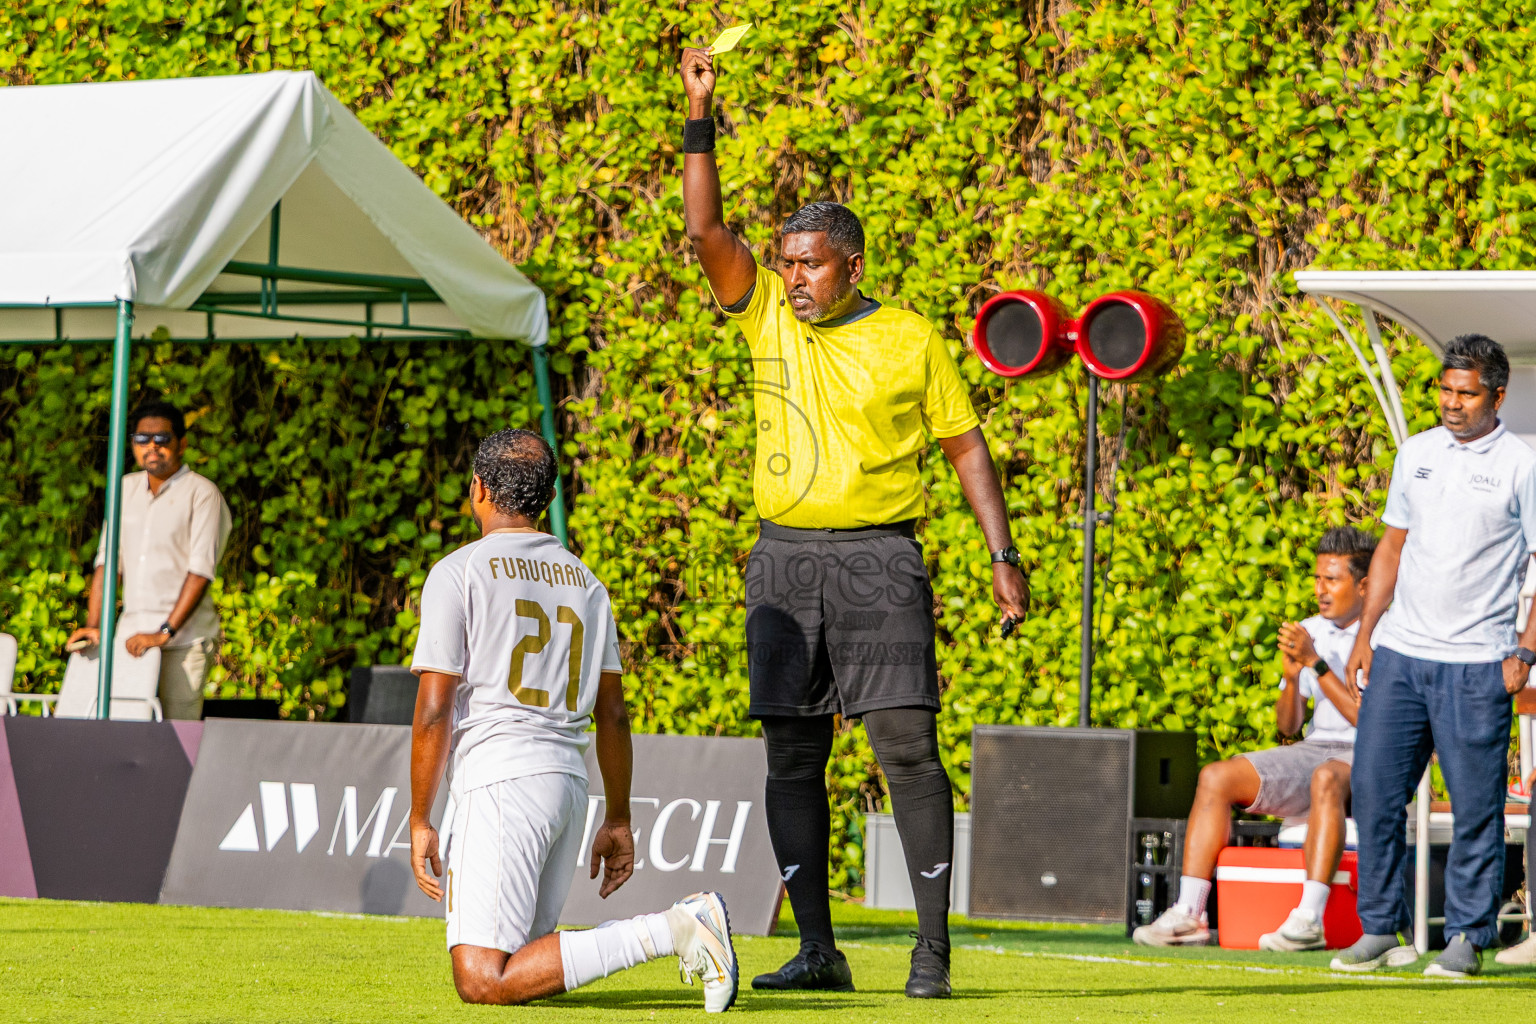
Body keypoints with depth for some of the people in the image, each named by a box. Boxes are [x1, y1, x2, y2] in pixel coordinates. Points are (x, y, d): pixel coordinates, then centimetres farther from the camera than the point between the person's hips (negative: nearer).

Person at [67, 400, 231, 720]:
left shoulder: (202, 493, -3)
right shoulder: (127, 489, 15)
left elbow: (201, 571, -10)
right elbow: (106, 561, 17)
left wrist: (164, 633, -16)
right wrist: (93, 625, 6)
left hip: (184, 636, -5)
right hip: (132, 634, 5)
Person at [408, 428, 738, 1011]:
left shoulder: (457, 573, -3)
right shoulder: (585, 581, 17)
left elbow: (433, 712, -8)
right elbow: (613, 715, 18)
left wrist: (419, 822, -3)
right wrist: (619, 820, 24)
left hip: (498, 782, -7)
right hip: (570, 781, 7)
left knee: (482, 982, -13)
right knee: (517, 961, 14)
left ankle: (675, 930, -24)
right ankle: (681, 929, -7)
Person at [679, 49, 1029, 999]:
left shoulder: (910, 339, 1)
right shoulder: (768, 316, 9)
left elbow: (967, 444, 5)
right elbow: (707, 229, 0)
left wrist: (1004, 554, -1)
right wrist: (701, 117, -8)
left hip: (879, 558, -4)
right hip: (784, 560, 4)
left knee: (908, 745, -11)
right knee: (793, 756, 1)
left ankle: (933, 947, -8)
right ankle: (818, 950, 6)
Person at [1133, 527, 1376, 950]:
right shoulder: (1308, 632, 13)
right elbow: (1288, 725, 11)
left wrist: (1316, 664, -19)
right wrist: (1292, 677, -10)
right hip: (1312, 751, 7)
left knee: (1327, 778, -41)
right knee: (1216, 777, -11)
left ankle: (1309, 919, -45)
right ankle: (1188, 914, -18)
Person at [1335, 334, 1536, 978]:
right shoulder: (1416, 453, 12)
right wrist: (1365, 635, 13)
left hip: (1475, 663, -5)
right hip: (1398, 655, 5)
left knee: (1475, 805, -2)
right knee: (1374, 791, 3)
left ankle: (1468, 937, 7)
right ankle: (1381, 930, 11)